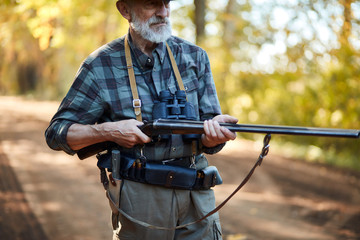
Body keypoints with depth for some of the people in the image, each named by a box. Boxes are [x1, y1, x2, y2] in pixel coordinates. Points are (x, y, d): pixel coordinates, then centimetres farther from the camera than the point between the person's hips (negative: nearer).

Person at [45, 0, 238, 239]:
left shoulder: (195, 57, 4)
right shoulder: (101, 66, -4)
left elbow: (208, 142, 2)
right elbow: (56, 133, -2)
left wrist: (214, 134, -23)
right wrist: (109, 131, -18)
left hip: (196, 193, 3)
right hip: (139, 198, -2)